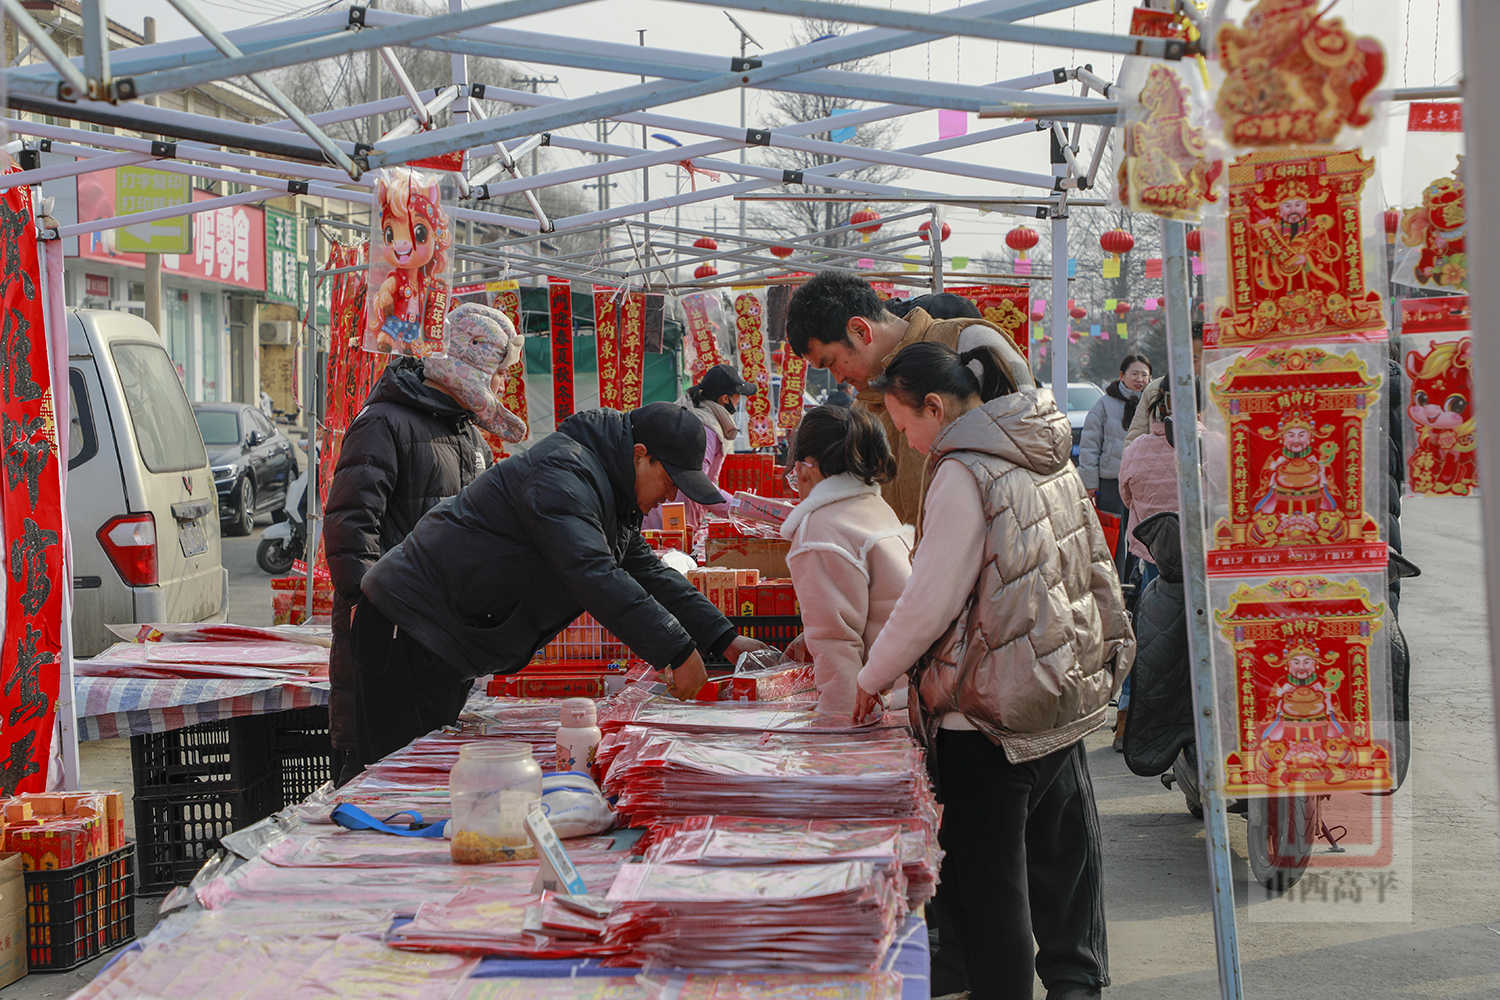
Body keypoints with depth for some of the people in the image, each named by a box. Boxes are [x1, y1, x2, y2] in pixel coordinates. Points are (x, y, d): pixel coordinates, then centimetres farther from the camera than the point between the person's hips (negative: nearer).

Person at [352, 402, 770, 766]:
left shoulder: (610, 492, 14)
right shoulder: (563, 473, -20)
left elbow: (649, 571, 21)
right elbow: (593, 575, -31)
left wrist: (724, 640, 12)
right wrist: (677, 652, -30)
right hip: (413, 622, -11)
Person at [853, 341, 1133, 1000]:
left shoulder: (964, 474, -17)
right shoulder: (1048, 456, 8)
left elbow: (932, 600, -17)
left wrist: (871, 680, -5)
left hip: (993, 710, -9)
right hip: (1066, 692, 9)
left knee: (983, 872, 1)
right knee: (1061, 848, 18)